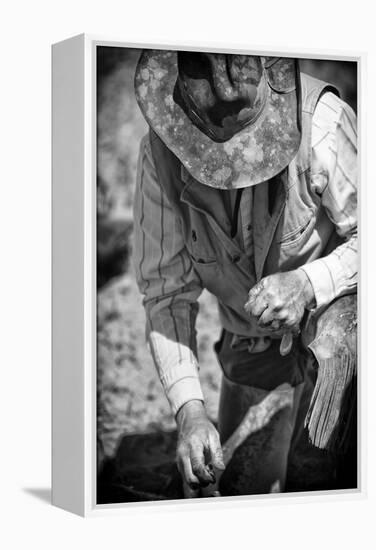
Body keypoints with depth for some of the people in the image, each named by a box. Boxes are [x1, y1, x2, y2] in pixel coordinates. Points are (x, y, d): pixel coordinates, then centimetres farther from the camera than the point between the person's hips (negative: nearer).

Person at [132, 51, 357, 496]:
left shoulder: (319, 118, -29)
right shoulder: (161, 152, -16)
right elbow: (166, 290, -12)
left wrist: (308, 284, -37)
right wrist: (188, 409, -24)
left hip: (335, 314, -4)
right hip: (251, 348, 4)